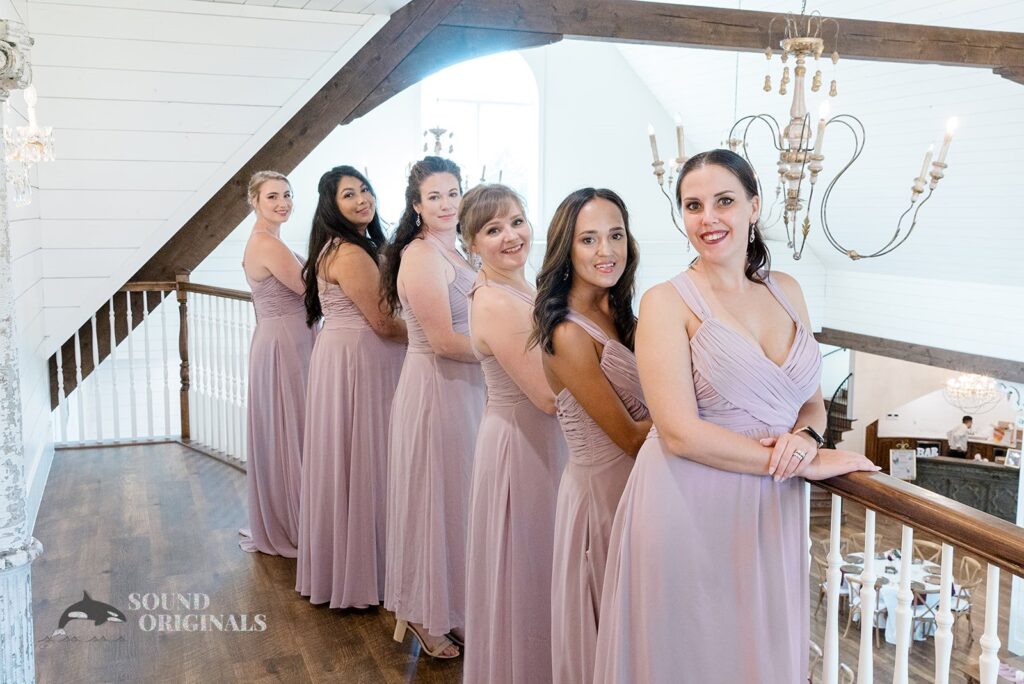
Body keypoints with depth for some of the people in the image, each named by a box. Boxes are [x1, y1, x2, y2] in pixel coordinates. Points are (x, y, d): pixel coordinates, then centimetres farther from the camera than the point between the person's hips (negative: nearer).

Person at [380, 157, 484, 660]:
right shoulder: (421, 255, -17)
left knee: (457, 494, 17)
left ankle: (451, 606, 33)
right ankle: (429, 616, 23)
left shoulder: (451, 252, 12)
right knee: (437, 496, 4)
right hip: (436, 388, -9)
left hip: (463, 387, 9)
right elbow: (444, 341, -20)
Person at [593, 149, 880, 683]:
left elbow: (813, 402, 15)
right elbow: (681, 433, -16)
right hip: (688, 512, -4)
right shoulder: (666, 302, -8)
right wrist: (809, 464, -14)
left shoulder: (786, 291, 9)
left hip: (771, 513, 5)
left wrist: (806, 435, -9)